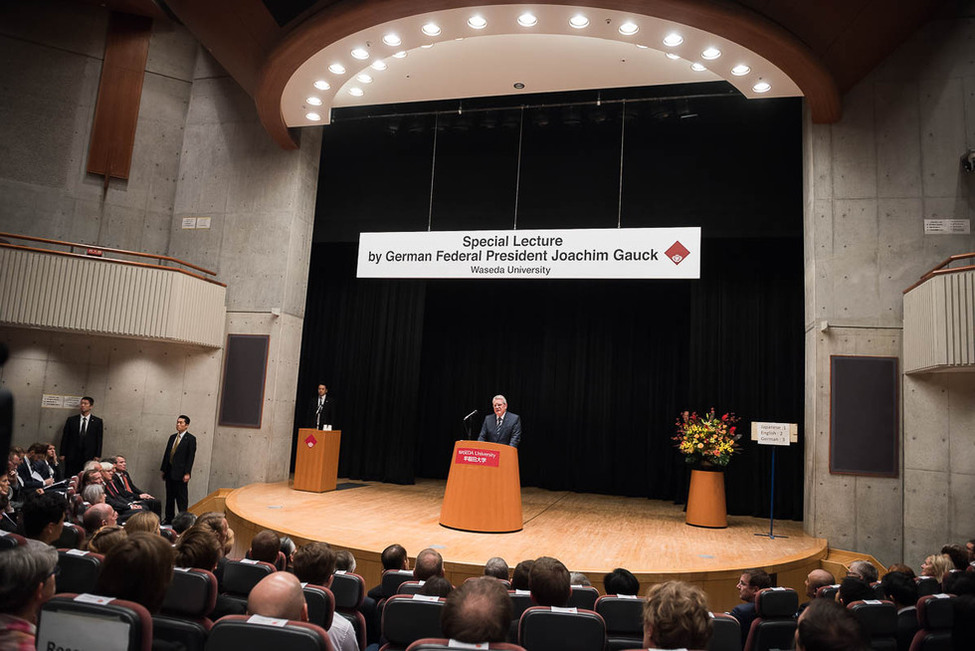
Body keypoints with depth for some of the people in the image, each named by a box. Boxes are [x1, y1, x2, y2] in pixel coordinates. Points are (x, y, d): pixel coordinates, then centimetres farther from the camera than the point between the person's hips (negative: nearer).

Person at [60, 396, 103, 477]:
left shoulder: (98, 421, 6)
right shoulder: (71, 420, 10)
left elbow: (99, 440, 3)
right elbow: (65, 438, 9)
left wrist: (97, 456, -3)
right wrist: (63, 454, 2)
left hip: (89, 457, -1)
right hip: (72, 456, 2)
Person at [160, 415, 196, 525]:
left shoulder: (191, 439, -6)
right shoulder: (172, 437, 13)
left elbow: (191, 457, -11)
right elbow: (166, 454, 16)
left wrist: (187, 473, -16)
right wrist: (163, 470, 12)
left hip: (180, 473, -7)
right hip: (169, 472, 7)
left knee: (181, 498, -3)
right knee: (169, 497, 13)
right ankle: (169, 519, 21)